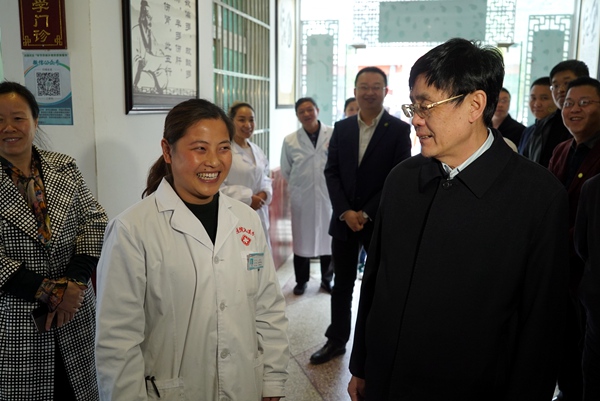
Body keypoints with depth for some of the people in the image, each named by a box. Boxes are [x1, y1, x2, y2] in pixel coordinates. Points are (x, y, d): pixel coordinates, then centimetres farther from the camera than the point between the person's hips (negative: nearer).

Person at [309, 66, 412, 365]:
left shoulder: (399, 130, -5)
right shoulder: (342, 128, 6)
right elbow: (331, 172, 3)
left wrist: (366, 214, -14)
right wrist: (345, 212, -9)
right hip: (344, 220, 3)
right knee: (342, 284, 13)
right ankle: (336, 340, 28)